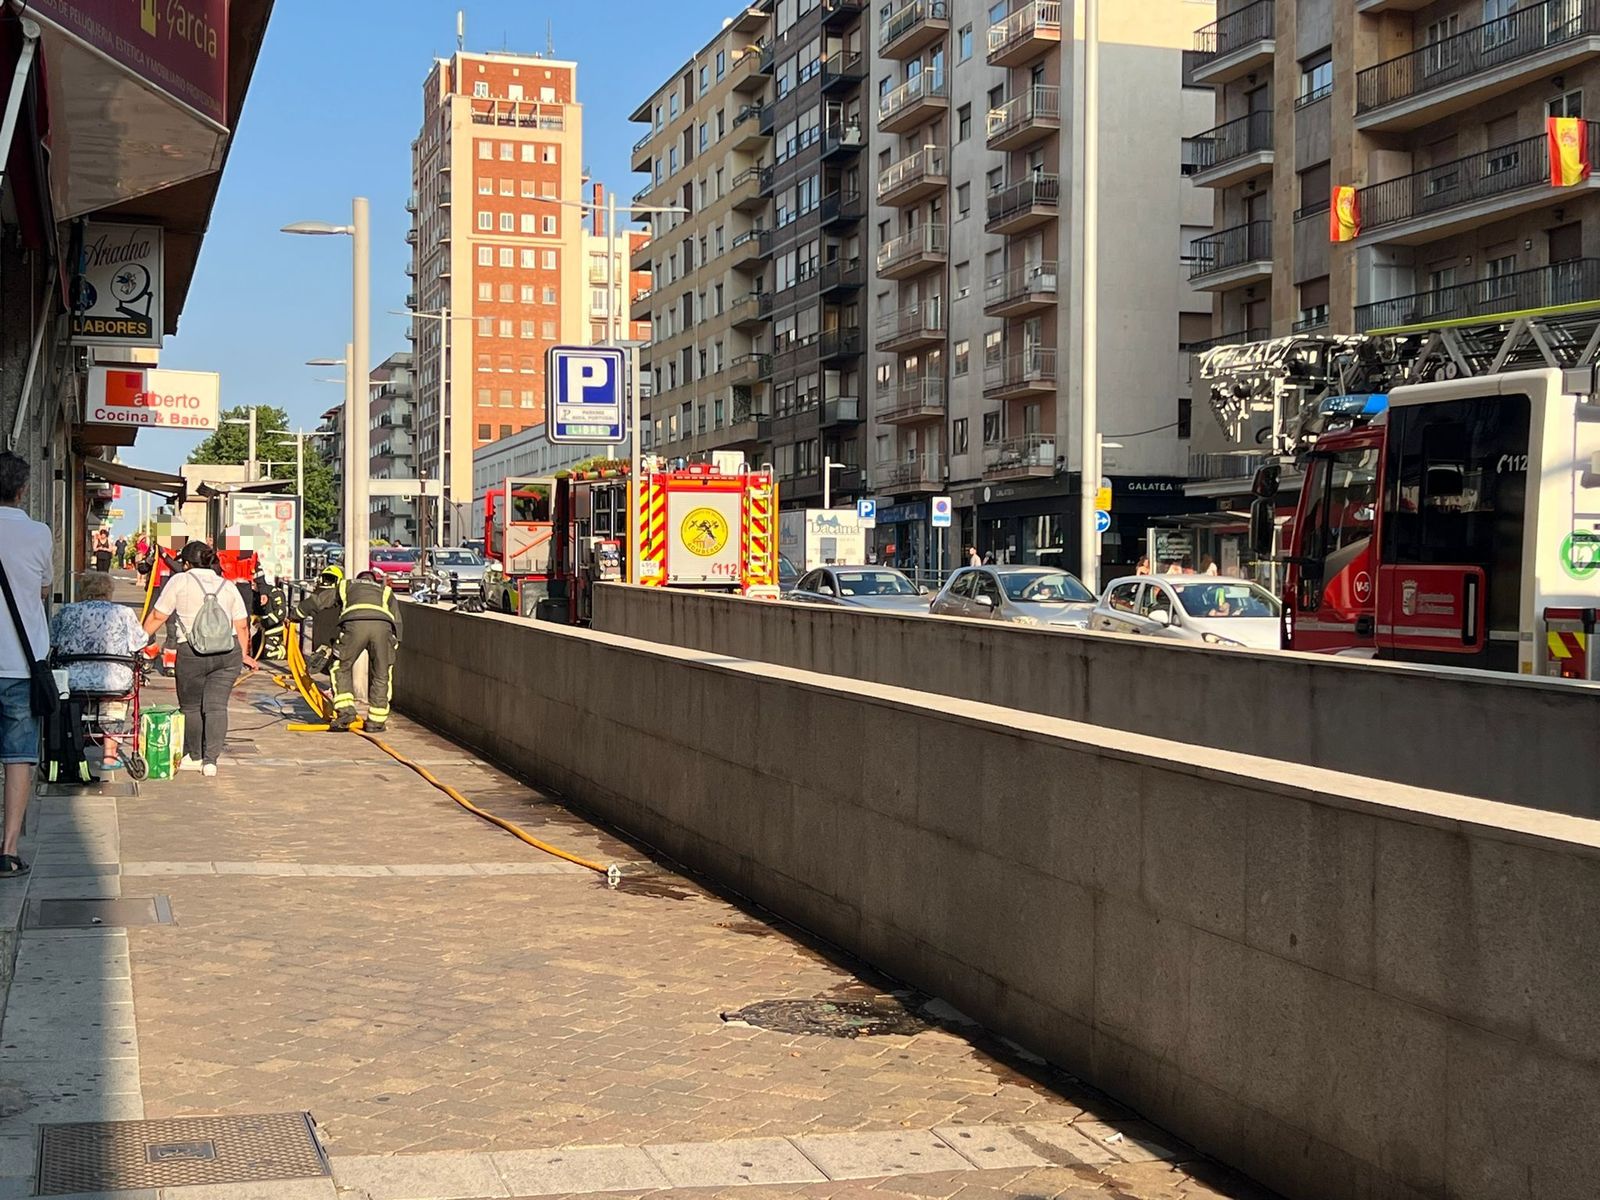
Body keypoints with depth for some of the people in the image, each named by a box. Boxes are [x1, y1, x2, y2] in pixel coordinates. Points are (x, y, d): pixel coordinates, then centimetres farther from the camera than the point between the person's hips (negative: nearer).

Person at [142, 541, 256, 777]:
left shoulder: (179, 581, 4)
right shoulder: (227, 586, 15)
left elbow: (157, 616, 4)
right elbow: (242, 626, 14)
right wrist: (243, 654, 25)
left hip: (192, 653, -3)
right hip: (228, 651, 3)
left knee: (191, 707, 14)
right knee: (216, 706, 3)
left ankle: (194, 757, 26)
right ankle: (211, 760, -6)